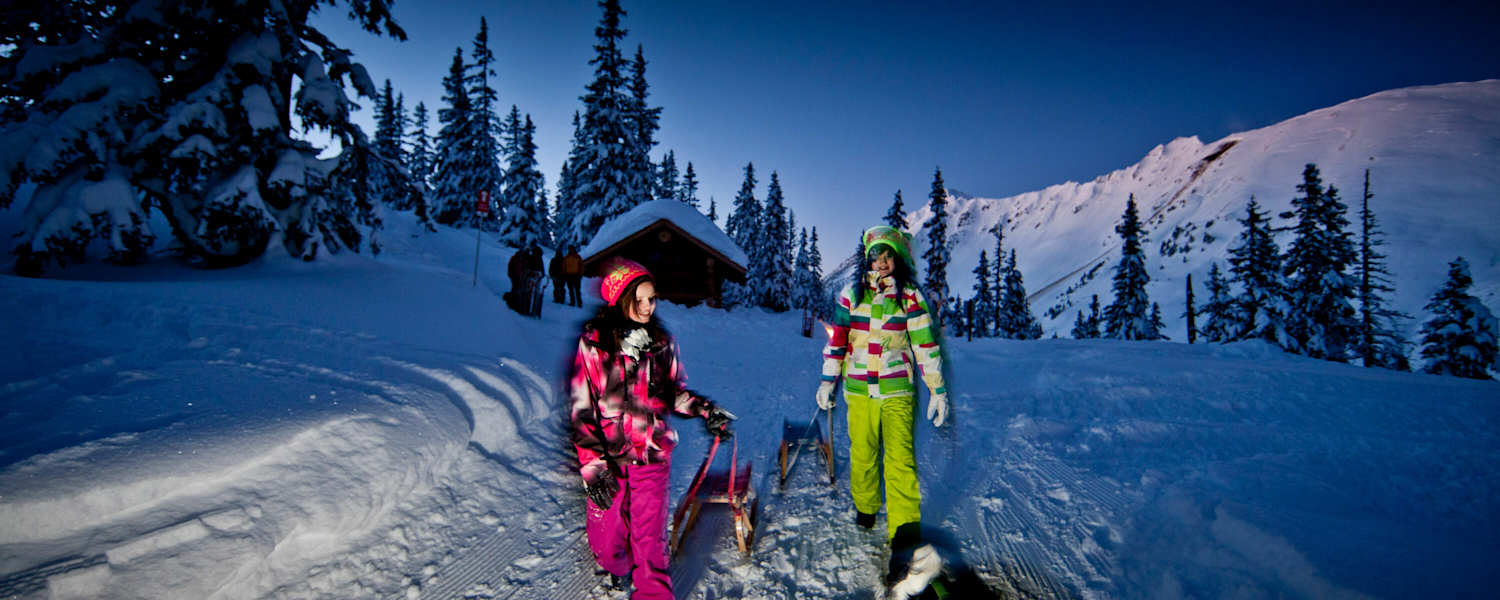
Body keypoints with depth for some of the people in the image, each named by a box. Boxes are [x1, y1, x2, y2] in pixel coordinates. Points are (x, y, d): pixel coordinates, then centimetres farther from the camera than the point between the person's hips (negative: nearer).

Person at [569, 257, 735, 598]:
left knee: (650, 533, 3)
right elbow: (582, 407, -8)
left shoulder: (662, 343, 3)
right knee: (607, 534, 11)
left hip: (653, 455, 2)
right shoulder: (593, 343, -8)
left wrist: (704, 410, -4)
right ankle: (616, 568, 45)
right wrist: (592, 464, -13)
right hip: (608, 457, -1)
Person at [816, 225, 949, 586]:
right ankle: (865, 509, 33)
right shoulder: (852, 293, 6)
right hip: (859, 390, 3)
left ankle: (905, 532, -14)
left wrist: (938, 391, 0)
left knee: (900, 457, -13)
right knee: (862, 454, 9)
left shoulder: (910, 298, 1)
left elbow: (926, 345, 1)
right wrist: (828, 381, 6)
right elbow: (837, 338, 8)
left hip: (897, 391, -2)